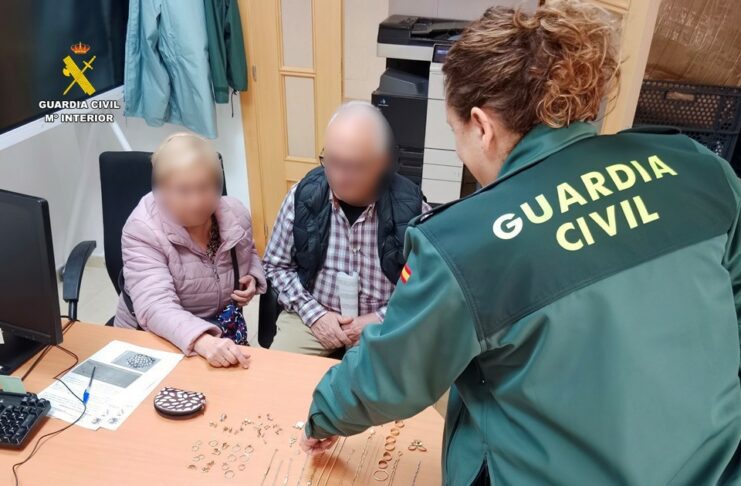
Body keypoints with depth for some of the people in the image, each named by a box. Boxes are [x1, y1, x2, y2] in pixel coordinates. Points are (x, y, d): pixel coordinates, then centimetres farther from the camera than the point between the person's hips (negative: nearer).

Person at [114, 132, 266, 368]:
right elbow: (155, 307, -31)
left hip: (221, 333, 3)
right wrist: (204, 341, -47)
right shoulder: (141, 229, -20)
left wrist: (253, 278, -6)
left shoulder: (235, 214, -8)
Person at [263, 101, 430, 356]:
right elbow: (276, 265, 3)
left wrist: (382, 319, -14)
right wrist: (314, 313, -8)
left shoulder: (410, 208, -13)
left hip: (382, 325, -1)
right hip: (312, 316, 1)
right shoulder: (303, 195, -8)